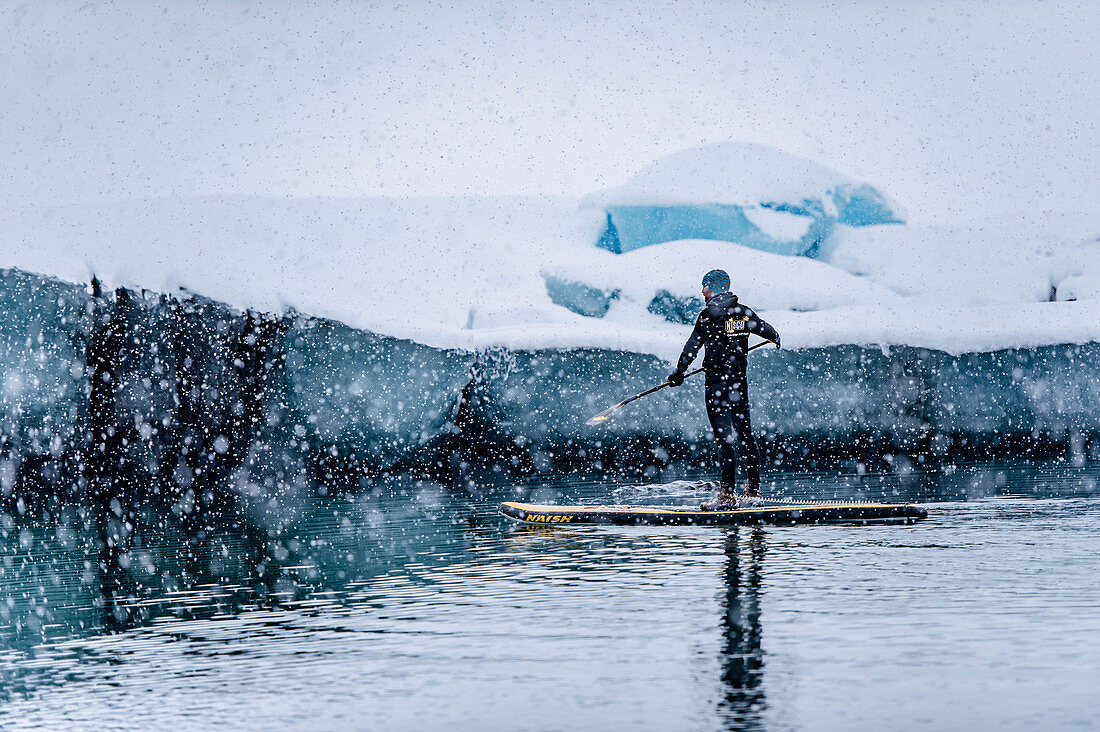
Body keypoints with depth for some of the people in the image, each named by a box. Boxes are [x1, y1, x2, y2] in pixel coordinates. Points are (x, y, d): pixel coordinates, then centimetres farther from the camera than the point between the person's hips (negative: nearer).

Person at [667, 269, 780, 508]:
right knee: (744, 433, 13)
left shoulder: (709, 315, -9)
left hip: (717, 380, -6)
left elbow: (692, 347, -11)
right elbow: (770, 332, 21)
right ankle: (754, 490, 16)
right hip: (740, 379, 6)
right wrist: (775, 340, 44)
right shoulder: (744, 312, 9)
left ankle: (728, 494, -13)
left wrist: (679, 372, 1)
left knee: (725, 435, -9)